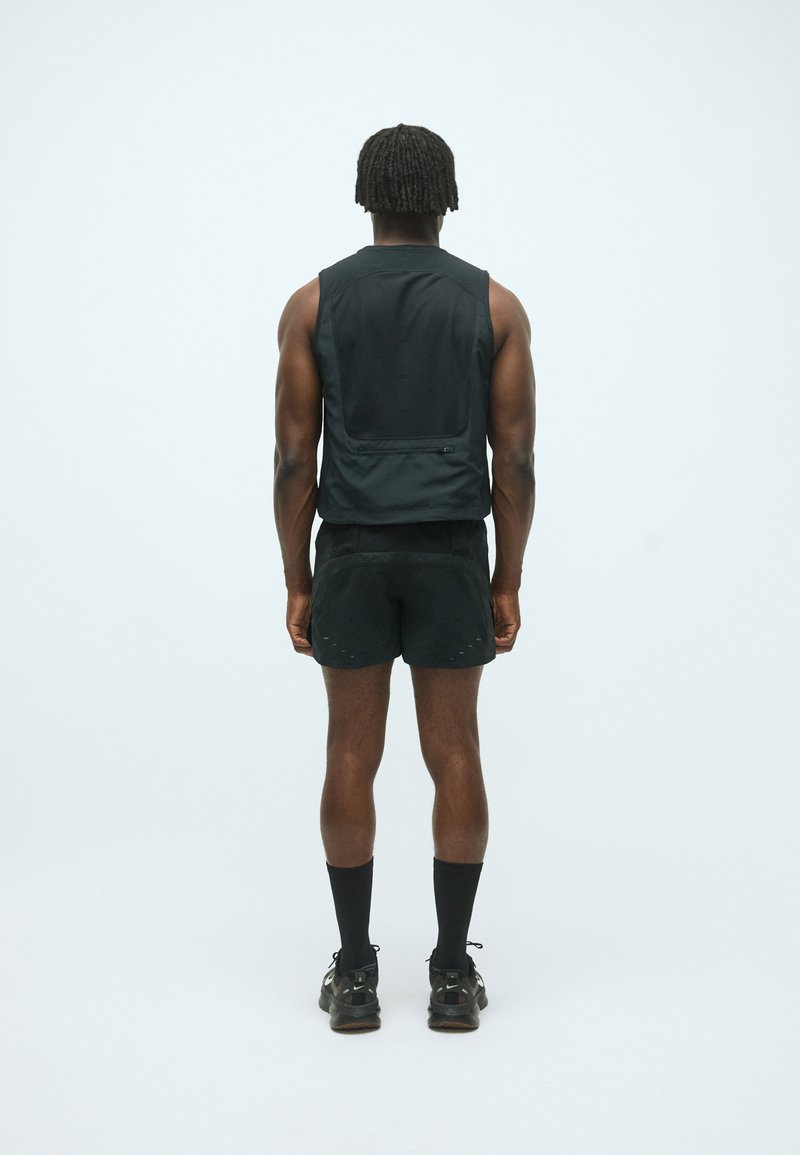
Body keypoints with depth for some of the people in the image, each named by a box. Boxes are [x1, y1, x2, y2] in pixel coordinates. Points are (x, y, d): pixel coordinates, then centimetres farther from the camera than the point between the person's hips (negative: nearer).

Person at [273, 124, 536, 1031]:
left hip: (353, 551, 0)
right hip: (452, 554, 0)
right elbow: (515, 460, 0)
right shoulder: (495, 305, 2)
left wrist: (297, 581, 6)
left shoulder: (314, 302, 2)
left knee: (352, 755, 7)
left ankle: (355, 974, 12)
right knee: (453, 756, 6)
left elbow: (294, 457, -1)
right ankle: (452, 974, 11)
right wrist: (507, 582, 7)